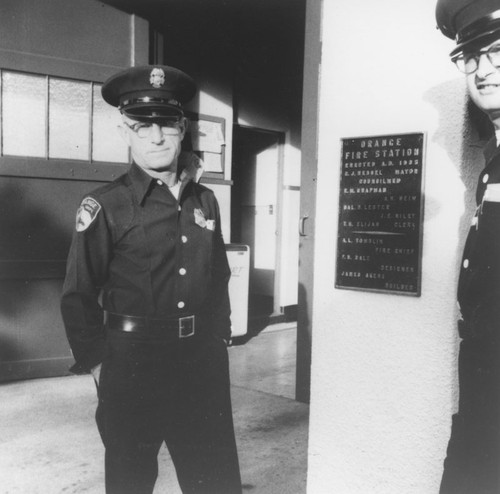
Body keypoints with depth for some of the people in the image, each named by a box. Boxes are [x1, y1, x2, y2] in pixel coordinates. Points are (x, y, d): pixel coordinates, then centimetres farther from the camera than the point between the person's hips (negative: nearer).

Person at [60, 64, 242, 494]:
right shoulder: (105, 207, -8)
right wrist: (97, 363, -6)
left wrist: (221, 337, 11)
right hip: (134, 363, -4)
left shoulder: (205, 201, 6)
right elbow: (79, 296, -5)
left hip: (204, 361, 4)